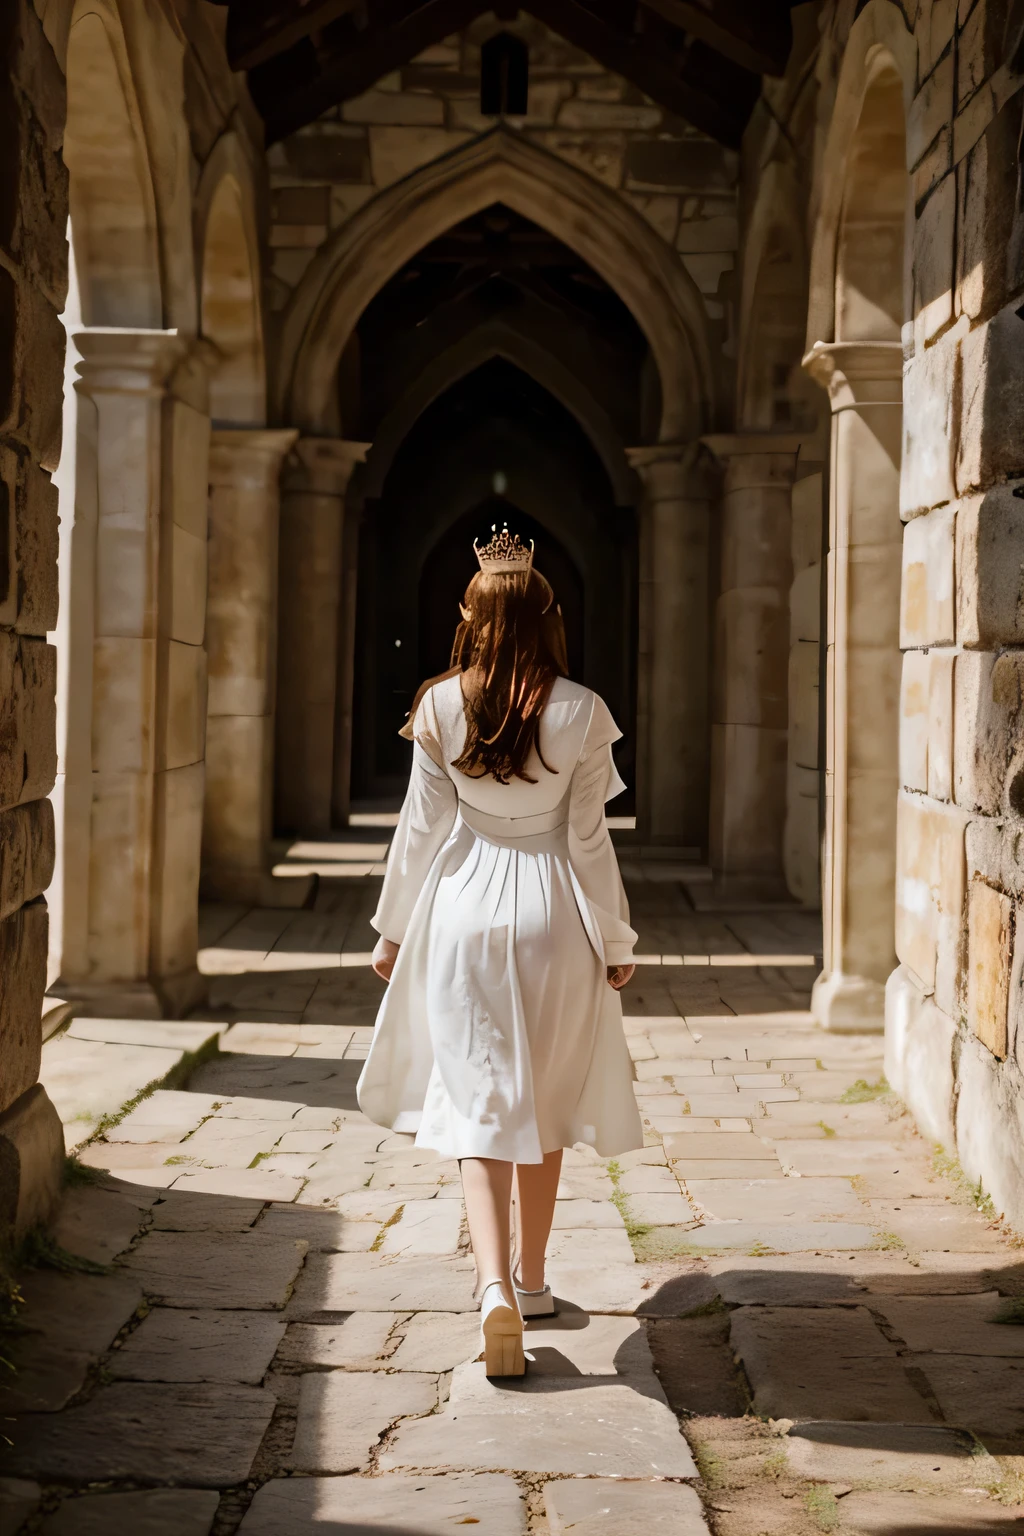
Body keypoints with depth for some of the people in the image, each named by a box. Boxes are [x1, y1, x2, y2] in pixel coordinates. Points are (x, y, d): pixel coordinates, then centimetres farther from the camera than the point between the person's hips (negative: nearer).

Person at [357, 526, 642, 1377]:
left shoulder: (440, 707, -5)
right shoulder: (580, 712, -7)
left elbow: (422, 828, 0)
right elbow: (588, 838, -3)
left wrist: (394, 927, 12)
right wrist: (616, 941, 7)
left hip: (464, 909, 0)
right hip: (553, 915, 0)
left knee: (478, 1103, 2)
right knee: (546, 1100, 16)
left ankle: (496, 1287, -16)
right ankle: (531, 1279, 29)